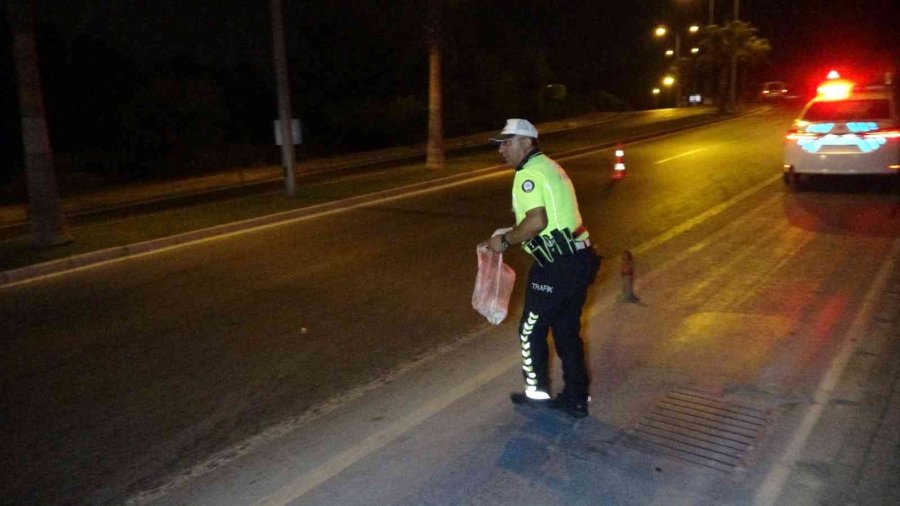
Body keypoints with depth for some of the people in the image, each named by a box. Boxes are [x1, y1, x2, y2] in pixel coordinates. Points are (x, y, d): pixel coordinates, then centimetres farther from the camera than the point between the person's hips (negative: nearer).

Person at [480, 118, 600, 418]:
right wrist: (510, 236, 20)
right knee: (567, 331, 17)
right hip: (578, 259, 10)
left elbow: (536, 222, -27)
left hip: (557, 267, -9)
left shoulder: (528, 174, -14)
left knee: (531, 330, 9)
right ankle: (576, 399, 26)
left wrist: (506, 240, -13)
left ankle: (537, 393, 24)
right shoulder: (547, 166, 17)